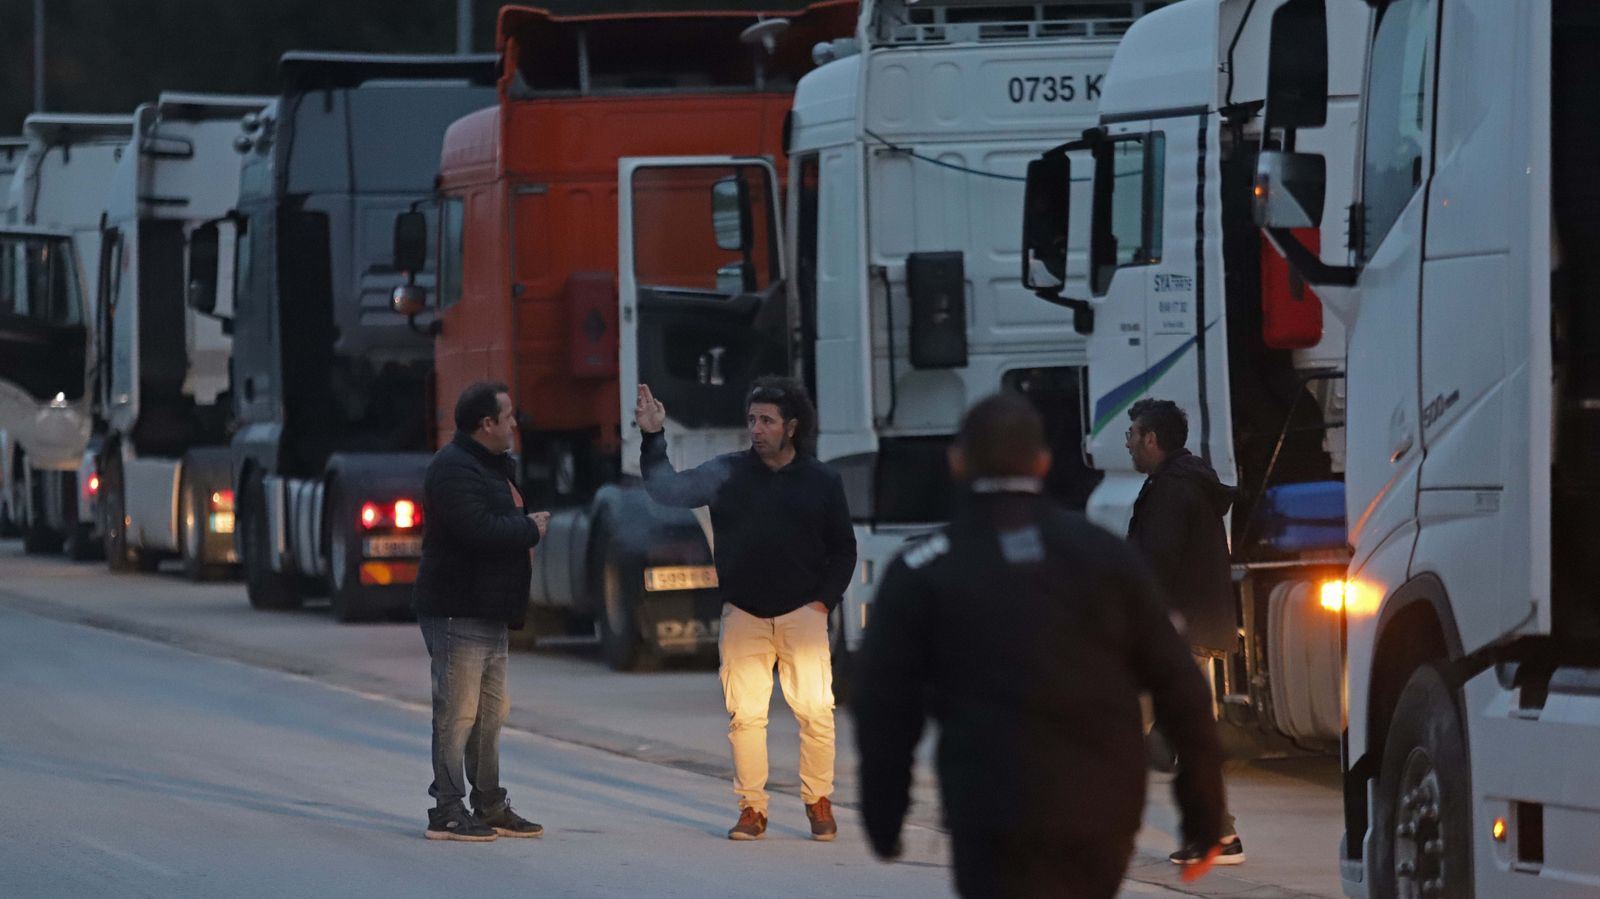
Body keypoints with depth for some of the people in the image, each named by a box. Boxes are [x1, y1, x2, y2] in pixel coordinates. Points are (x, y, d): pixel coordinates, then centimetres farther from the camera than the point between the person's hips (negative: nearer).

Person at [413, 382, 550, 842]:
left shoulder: (493, 466, 19)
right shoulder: (454, 468, -16)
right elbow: (479, 529, -27)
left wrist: (526, 524, 2)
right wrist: (530, 528, -13)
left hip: (489, 613, 11)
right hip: (457, 611, -11)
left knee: (491, 711, 14)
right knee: (458, 713, -8)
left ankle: (490, 808, 21)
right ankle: (447, 813, -6)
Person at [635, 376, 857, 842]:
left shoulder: (821, 481, 5)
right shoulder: (727, 473, 6)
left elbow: (843, 548, 11)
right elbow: (667, 490, 1)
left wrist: (824, 600, 1)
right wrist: (653, 438, -8)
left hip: (802, 612, -1)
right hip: (743, 613, 1)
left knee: (815, 708, -10)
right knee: (745, 713, -3)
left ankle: (819, 802, 2)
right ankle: (751, 808, 4)